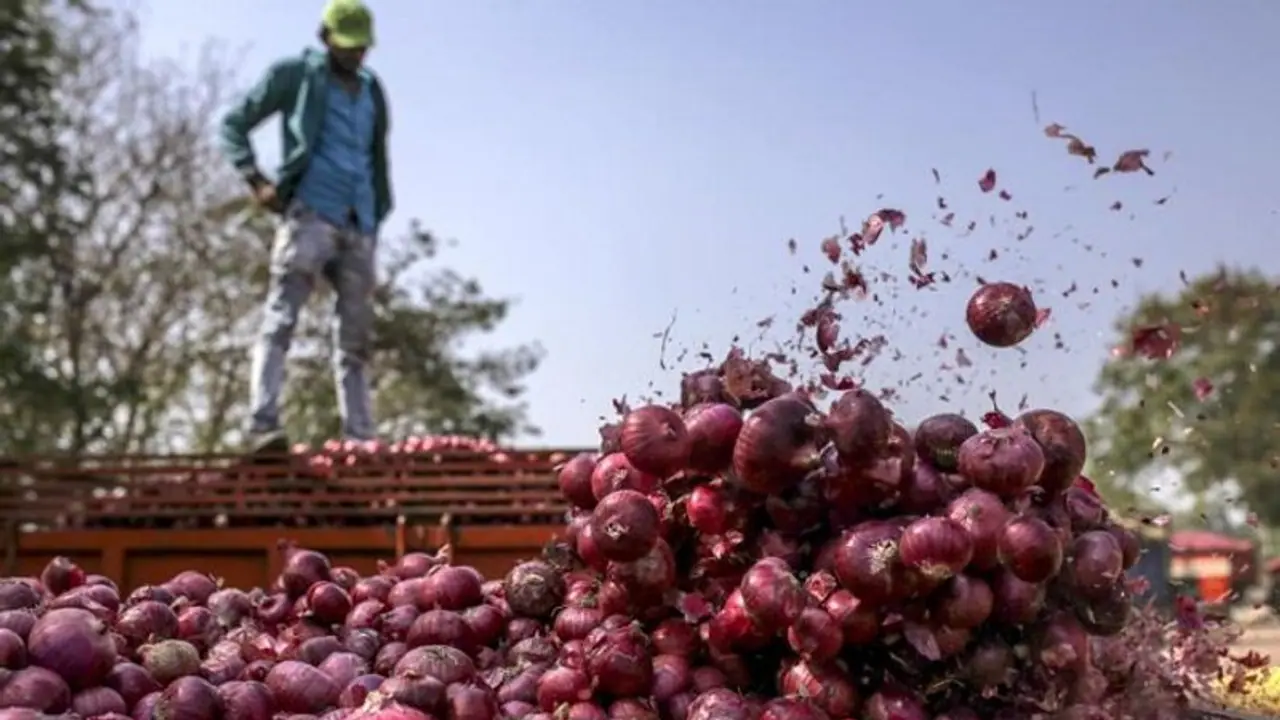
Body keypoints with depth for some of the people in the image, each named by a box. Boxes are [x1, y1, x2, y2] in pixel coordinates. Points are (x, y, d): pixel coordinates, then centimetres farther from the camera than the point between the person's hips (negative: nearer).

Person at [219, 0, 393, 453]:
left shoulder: (373, 92, 22)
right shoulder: (294, 75, 9)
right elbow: (233, 125, 8)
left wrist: (377, 217, 15)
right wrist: (255, 179, -8)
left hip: (359, 226, 5)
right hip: (310, 213, -5)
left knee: (355, 338, 4)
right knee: (281, 320, -16)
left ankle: (360, 440, 5)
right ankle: (263, 424, -23)